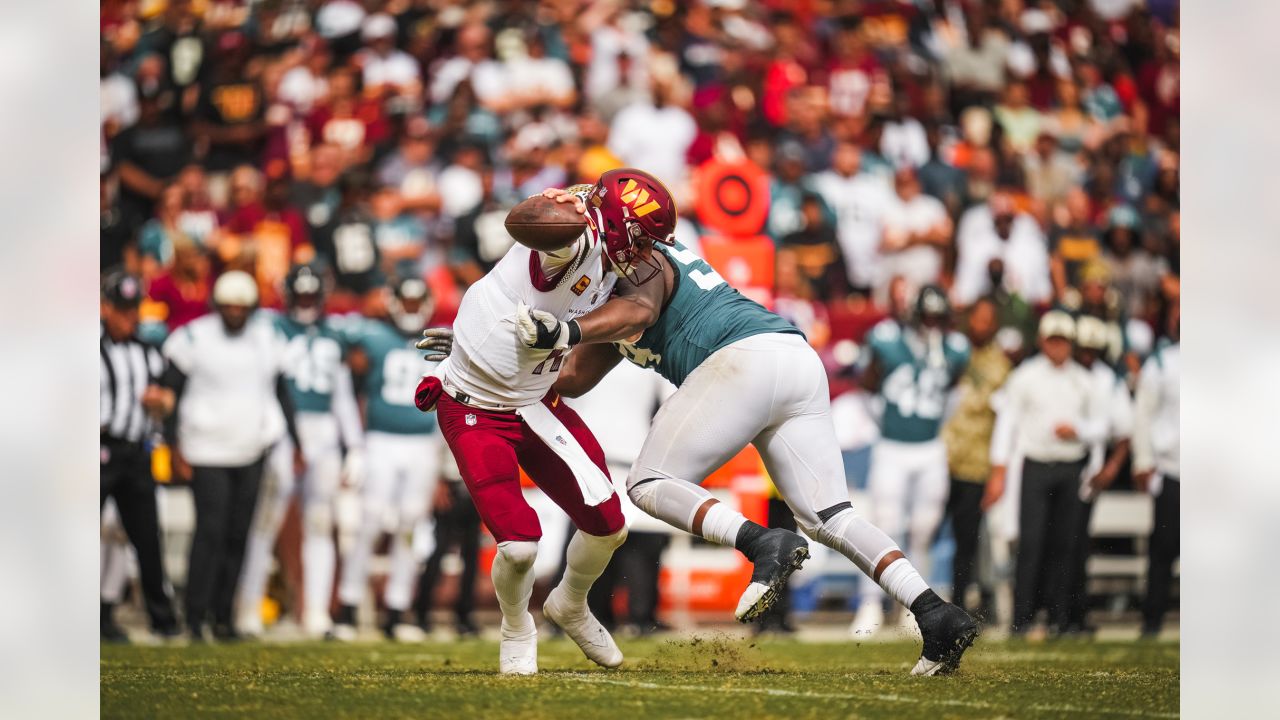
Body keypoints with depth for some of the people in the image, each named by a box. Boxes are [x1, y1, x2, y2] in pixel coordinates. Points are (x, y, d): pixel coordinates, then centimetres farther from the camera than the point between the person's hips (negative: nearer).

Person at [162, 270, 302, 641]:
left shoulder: (267, 339, 7)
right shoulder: (193, 339, -6)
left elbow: (281, 394, 16)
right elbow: (171, 394, -3)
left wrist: (296, 444, 14)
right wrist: (175, 448, -8)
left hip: (252, 453, 4)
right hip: (207, 453, -4)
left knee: (238, 535, 3)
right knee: (211, 531, -12)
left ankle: (223, 614, 11)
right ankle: (195, 616, -7)